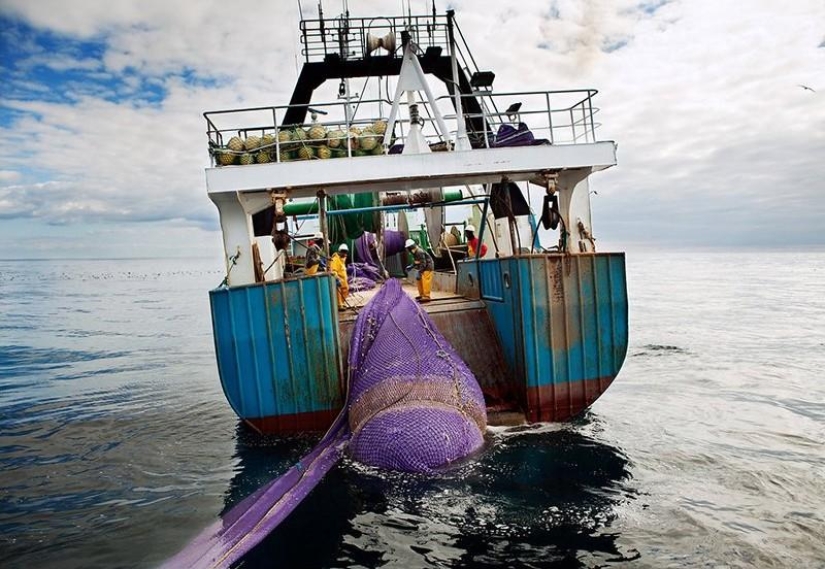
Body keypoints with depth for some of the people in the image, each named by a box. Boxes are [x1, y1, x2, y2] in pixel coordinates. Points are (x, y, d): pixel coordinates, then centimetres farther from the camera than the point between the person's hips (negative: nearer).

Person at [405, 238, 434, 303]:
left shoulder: (419, 252, -25)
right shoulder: (415, 252, 7)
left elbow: (423, 263, -27)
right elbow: (416, 262, 19)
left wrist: (419, 273, -28)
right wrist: (411, 267, 7)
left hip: (427, 268, -10)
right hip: (423, 268, 10)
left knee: (425, 282, -12)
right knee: (419, 281, 12)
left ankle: (426, 297, -8)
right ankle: (422, 295, 22)